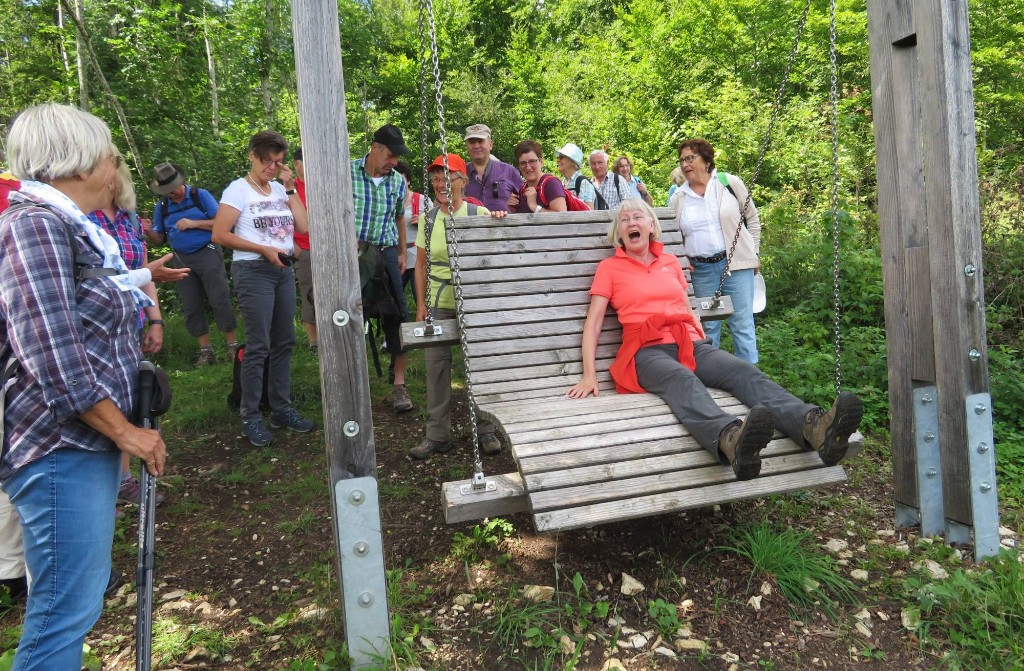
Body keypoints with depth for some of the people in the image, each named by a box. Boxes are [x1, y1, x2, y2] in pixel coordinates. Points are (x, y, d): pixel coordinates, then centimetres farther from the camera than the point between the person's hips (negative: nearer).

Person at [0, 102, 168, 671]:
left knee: (81, 585, 21)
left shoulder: (64, 225, 14)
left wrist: (144, 276, 39)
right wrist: (126, 431, -17)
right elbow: (54, 358, -23)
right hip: (60, 446, -10)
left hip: (86, 438, 10)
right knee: (66, 608, -3)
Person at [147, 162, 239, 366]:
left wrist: (193, 223, -15)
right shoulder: (162, 207, 11)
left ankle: (232, 346, -1)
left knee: (220, 300, -8)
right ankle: (205, 351, 10)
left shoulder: (200, 196, 0)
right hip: (182, 261, 4)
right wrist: (148, 231, -8)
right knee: (191, 307, 3)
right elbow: (160, 239, 13)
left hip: (207, 254, -4)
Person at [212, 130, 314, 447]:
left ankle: (281, 409, 20)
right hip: (253, 271, -6)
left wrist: (290, 188, 0)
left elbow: (303, 226, 2)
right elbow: (220, 234, -11)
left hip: (284, 270, 6)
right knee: (258, 346, -6)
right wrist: (264, 250, -15)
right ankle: (250, 417, 3)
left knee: (284, 342, 10)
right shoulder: (238, 189, -4)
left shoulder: (282, 189, 12)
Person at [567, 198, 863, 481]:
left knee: (744, 371, -26)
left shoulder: (670, 261, 24)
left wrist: (706, 347, 14)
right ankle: (730, 439, -70)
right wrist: (589, 374, -5)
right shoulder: (609, 267, 12)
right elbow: (593, 322, 6)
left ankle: (814, 426, -51)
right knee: (683, 380, -39)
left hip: (690, 344, 5)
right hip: (648, 350, -4)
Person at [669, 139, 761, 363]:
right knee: (708, 326, 8)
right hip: (700, 270, 2)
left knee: (742, 324, -2)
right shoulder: (678, 198, 7)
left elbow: (752, 219, 10)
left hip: (736, 264, -2)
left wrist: (754, 253, 8)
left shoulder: (730, 183, 1)